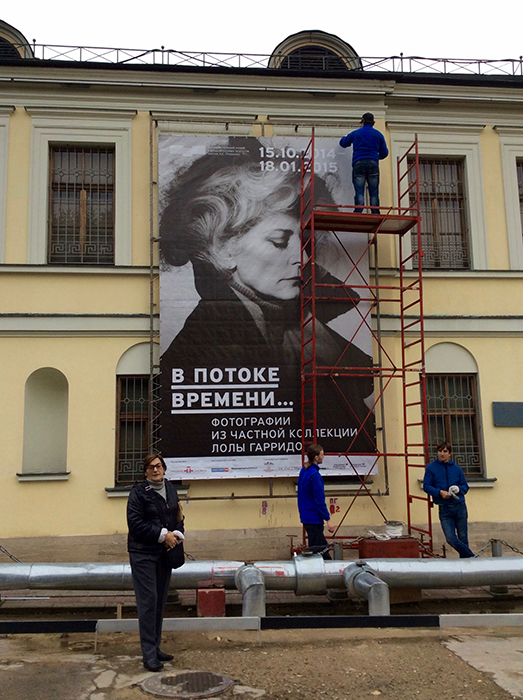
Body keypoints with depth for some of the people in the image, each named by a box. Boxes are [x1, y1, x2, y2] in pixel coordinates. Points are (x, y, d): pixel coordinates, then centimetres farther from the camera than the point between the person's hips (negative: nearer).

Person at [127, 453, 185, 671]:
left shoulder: (170, 489, 9)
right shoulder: (139, 492, -11)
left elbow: (177, 517, 16)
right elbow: (135, 523, -16)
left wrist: (177, 534, -5)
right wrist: (163, 535, -18)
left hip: (165, 553, 7)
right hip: (143, 553, -6)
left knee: (161, 601, 12)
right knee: (148, 601, -5)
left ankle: (155, 648, 24)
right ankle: (149, 655, 2)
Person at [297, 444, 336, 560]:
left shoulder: (304, 470, 9)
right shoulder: (315, 475, -21)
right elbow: (319, 500, -22)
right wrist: (328, 519, -18)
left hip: (306, 516, 10)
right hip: (314, 518, -10)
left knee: (323, 546, 17)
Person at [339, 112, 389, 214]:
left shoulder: (355, 133, 11)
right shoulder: (378, 134, 14)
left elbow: (343, 143, 24)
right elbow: (384, 153, 14)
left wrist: (345, 138, 47)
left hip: (358, 163, -1)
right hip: (373, 163, 1)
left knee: (359, 191, -8)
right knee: (374, 193, 0)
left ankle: (358, 213, -18)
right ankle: (375, 215, -6)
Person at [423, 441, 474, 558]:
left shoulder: (456, 468, 8)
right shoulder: (431, 468, 1)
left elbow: (465, 486, 13)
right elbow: (426, 486, -1)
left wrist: (458, 489, -9)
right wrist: (440, 492, -16)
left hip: (460, 507, 2)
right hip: (444, 510, -2)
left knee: (463, 538, 6)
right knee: (451, 539, -10)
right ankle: (473, 558, 7)